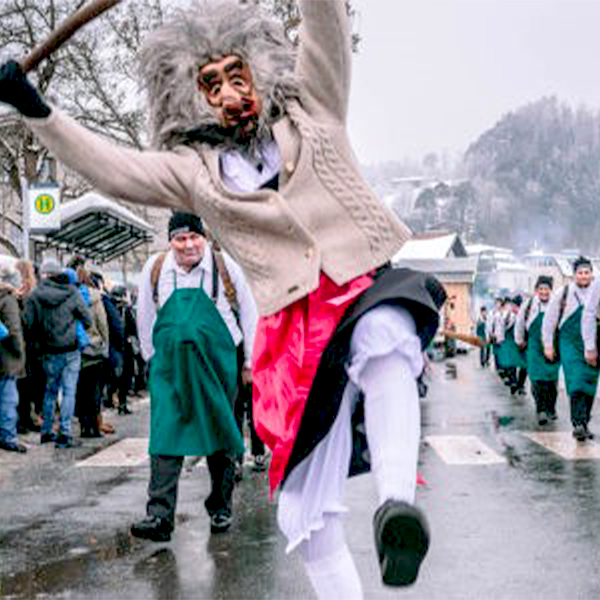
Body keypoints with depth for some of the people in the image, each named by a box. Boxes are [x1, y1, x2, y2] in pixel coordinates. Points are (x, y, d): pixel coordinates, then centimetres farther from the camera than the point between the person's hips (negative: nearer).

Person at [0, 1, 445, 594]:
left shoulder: (310, 111, 13)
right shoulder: (196, 171, 15)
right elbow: (111, 168, 10)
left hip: (369, 291, -2)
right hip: (296, 332, 2)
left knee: (382, 341, -41)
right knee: (305, 513, 1)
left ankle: (397, 502, -51)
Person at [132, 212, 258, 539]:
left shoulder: (224, 266, -3)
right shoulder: (155, 268, 2)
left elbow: (248, 312, 6)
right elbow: (145, 316, 16)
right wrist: (151, 357, 18)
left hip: (216, 360, -1)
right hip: (170, 362, 1)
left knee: (219, 434, 8)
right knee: (165, 434, -9)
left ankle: (221, 507, 23)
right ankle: (159, 515, -11)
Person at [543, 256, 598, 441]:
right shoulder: (563, 293, 2)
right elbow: (549, 320, 7)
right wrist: (548, 345, 4)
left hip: (592, 347, 3)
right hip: (570, 344, -3)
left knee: (590, 385, 5)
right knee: (576, 384, -15)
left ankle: (584, 424, 16)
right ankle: (579, 424, -18)